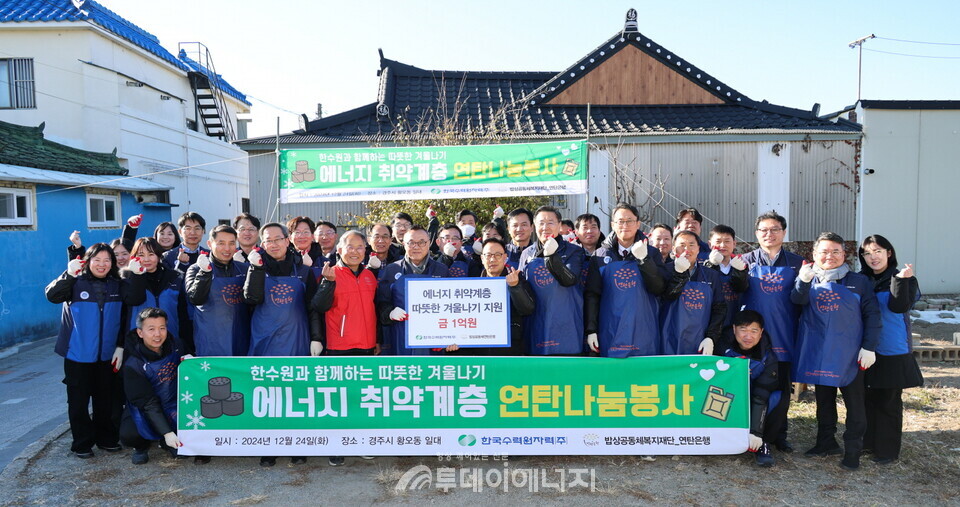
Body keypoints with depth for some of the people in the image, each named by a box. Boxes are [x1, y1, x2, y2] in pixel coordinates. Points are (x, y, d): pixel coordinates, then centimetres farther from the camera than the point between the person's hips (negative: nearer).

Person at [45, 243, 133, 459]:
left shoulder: (118, 285, 3)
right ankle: (82, 443, 18)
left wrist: (121, 346, -1)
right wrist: (69, 274, -38)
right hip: (78, 354, -2)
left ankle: (107, 438, 25)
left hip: (107, 354, 3)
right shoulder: (76, 282, -5)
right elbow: (52, 295, -23)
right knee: (78, 400, 6)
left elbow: (125, 318, 5)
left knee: (106, 399, 11)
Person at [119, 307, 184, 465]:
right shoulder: (133, 364, -16)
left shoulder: (174, 346, -5)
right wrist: (167, 432, -25)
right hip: (145, 411, -3)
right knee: (128, 434, -32)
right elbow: (147, 402, -18)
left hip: (174, 406, 3)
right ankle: (142, 445, 7)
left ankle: (169, 443, 8)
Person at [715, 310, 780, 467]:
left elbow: (761, 395, -26)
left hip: (757, 409, 0)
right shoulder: (723, 344, -16)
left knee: (779, 397, -30)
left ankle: (763, 443, -11)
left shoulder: (769, 356, -19)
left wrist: (755, 431, -31)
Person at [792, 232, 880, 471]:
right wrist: (803, 281, -36)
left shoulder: (859, 282, -1)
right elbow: (797, 300, -16)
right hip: (819, 353, 3)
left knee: (854, 402, 3)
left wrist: (869, 347, -7)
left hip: (850, 353, -2)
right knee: (824, 399, 14)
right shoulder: (811, 280, 4)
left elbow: (872, 315, -1)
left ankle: (852, 450, 13)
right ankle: (826, 442, 28)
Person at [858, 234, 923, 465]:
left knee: (888, 401, 3)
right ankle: (868, 441, 27)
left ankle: (888, 450, 15)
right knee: (868, 397, 13)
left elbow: (898, 307, -23)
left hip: (893, 352, -4)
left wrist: (901, 280, -34)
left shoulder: (905, 280, -7)